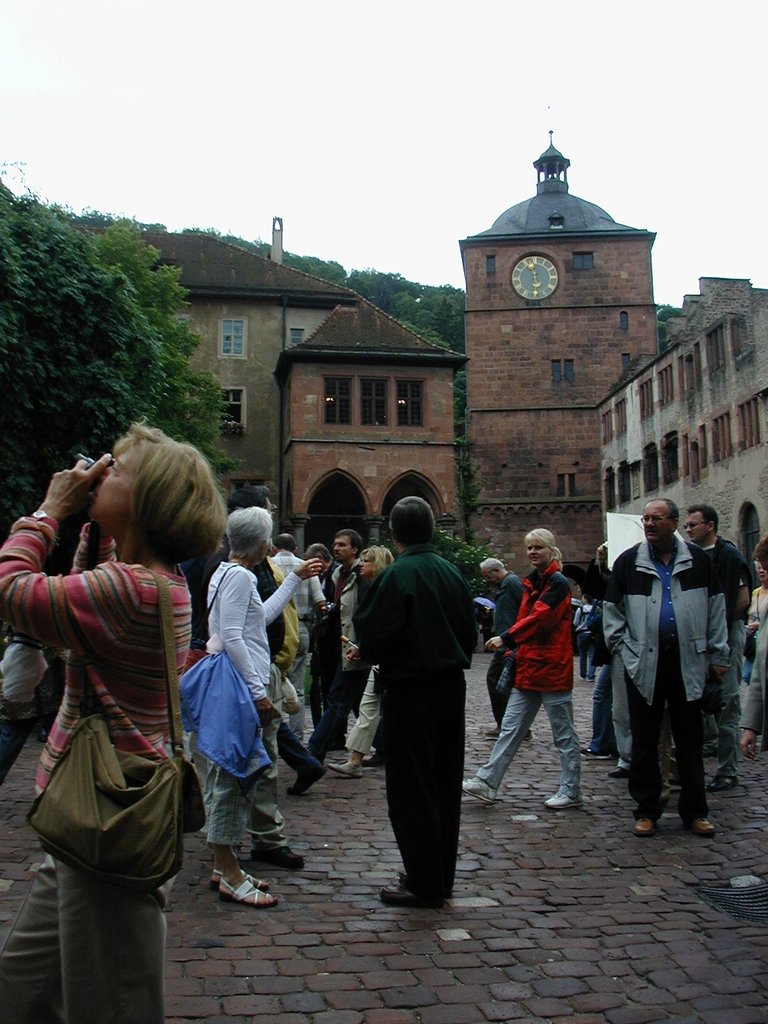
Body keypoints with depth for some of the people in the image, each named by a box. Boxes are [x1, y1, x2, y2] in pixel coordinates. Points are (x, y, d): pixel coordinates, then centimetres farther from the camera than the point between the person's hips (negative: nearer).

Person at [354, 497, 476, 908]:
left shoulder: (395, 576, -16)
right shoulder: (452, 573, 5)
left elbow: (371, 638, -15)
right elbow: (470, 632, 12)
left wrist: (370, 657, 6)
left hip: (409, 693, -7)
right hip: (452, 687, 7)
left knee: (411, 790, 2)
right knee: (445, 786, 14)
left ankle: (424, 884, 8)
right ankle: (441, 876, 25)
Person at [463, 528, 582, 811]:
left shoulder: (558, 583, -11)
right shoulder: (532, 583, 15)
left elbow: (539, 617, -21)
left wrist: (506, 639, -23)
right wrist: (515, 653, 10)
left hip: (552, 669, -8)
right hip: (528, 669, 8)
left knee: (564, 734, 4)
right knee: (510, 729, 8)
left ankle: (571, 792, 13)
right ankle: (487, 783, 9)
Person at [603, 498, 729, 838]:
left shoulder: (698, 560, 5)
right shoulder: (628, 562, 3)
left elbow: (716, 607, 10)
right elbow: (612, 612, 8)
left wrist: (718, 655, 6)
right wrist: (623, 650, -1)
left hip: (688, 661, 1)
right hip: (644, 663, 0)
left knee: (690, 739, 8)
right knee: (644, 741, 5)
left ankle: (694, 811, 18)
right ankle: (646, 811, 15)